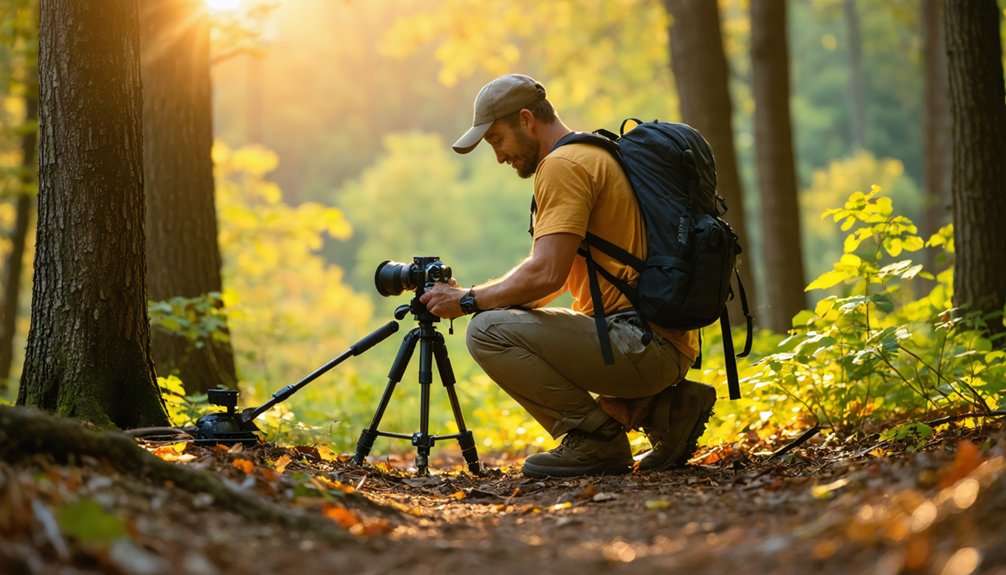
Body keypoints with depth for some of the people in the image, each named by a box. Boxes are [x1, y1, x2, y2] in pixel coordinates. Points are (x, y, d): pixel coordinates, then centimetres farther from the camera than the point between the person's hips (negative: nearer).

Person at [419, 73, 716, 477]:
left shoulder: (563, 165, -10)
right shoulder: (597, 155, 22)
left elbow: (546, 275, -20)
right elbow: (555, 278, 23)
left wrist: (467, 301, -7)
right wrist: (469, 295, 14)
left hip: (643, 343, -10)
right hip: (669, 345, 10)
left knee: (488, 332, -14)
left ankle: (596, 438, -7)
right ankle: (663, 407, 14)